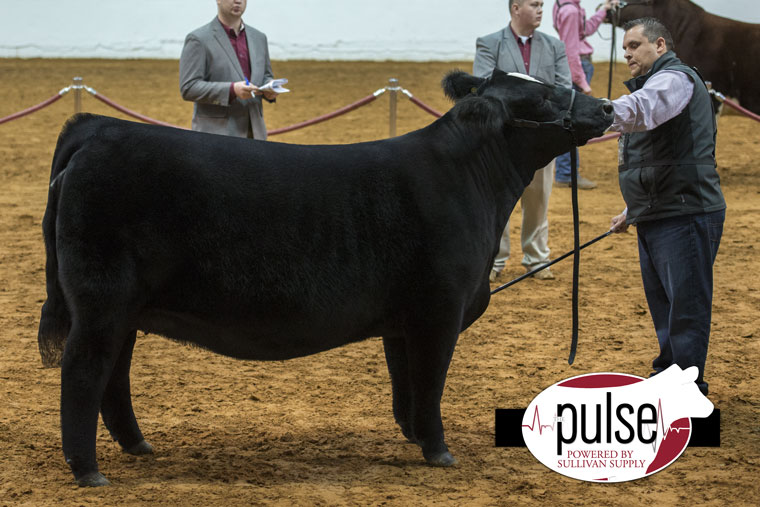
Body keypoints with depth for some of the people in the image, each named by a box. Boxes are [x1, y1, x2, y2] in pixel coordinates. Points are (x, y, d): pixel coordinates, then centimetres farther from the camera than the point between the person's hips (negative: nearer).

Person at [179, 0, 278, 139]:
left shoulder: (259, 38, 14)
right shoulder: (198, 39, -5)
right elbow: (188, 88, -11)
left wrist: (270, 90, -1)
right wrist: (232, 90, -22)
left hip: (253, 133, 6)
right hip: (216, 134, -6)